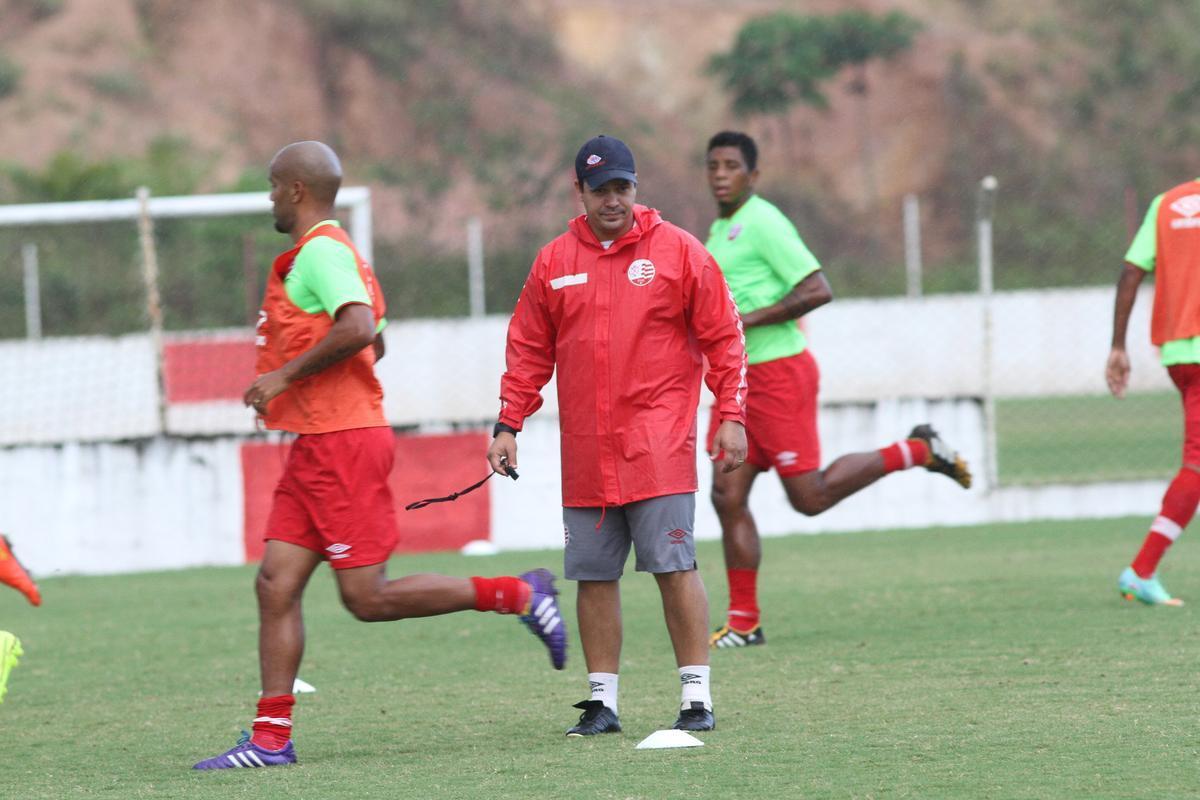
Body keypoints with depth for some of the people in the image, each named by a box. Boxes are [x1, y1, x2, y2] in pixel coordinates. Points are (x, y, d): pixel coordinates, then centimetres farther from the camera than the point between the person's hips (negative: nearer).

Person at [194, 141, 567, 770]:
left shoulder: (320, 251, -13)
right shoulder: (330, 252, 19)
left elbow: (359, 328, -29)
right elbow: (375, 340, 30)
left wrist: (284, 374, -22)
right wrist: (291, 380, 26)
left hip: (342, 444, -10)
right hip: (317, 446, 10)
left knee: (367, 598, -8)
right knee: (276, 584, 3)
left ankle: (518, 595, -1)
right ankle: (271, 737, 0)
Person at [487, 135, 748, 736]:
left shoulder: (677, 251, 2)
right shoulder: (553, 263, 10)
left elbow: (723, 337, 3)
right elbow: (529, 352, 15)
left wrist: (731, 416, -3)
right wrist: (507, 425, 7)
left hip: (659, 447, -3)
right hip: (584, 452, 3)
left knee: (674, 568, -7)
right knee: (593, 575, 4)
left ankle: (697, 697, -1)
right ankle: (602, 701, 12)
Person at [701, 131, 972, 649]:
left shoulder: (763, 224, -13)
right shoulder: (718, 231, 15)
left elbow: (817, 291, -20)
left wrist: (747, 320, -20)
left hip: (778, 372, -8)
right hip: (738, 379, 8)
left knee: (809, 498, -6)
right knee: (728, 495, 0)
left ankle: (916, 451, 11)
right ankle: (743, 622, 4)